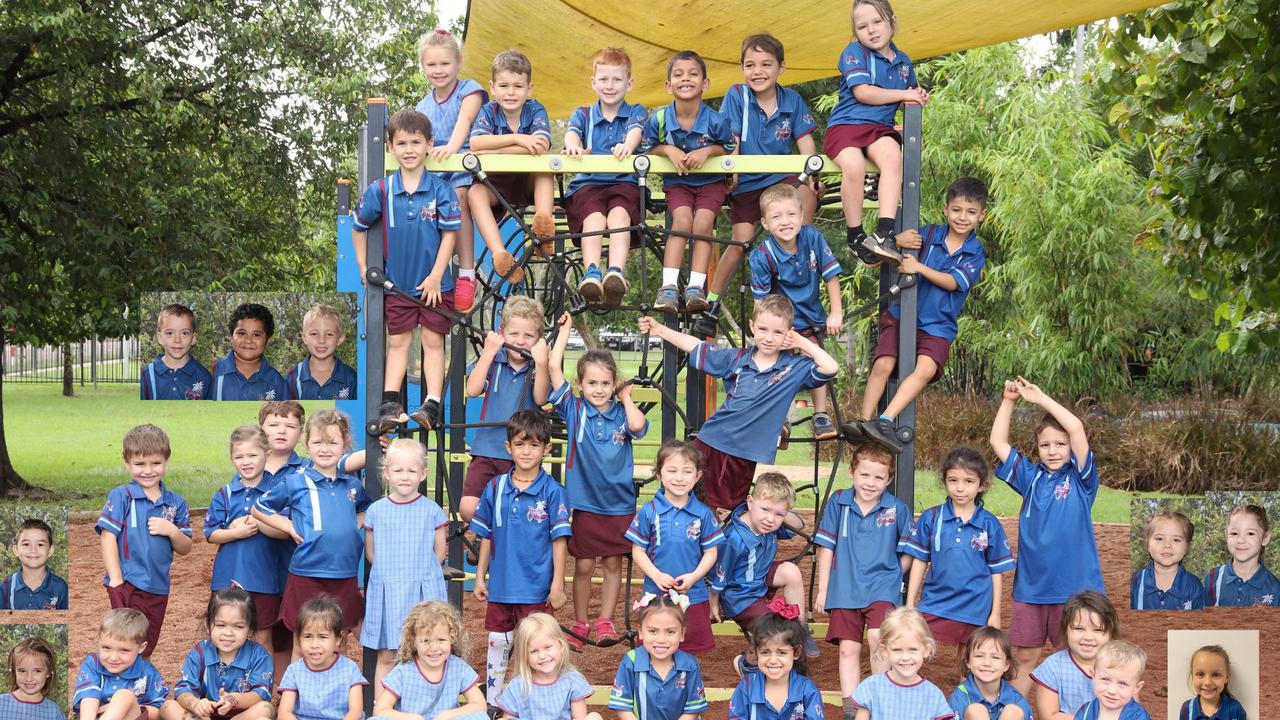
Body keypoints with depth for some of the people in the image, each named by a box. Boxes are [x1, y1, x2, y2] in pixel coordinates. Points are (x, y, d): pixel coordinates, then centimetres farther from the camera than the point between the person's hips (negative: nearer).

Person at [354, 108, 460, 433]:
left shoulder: (441, 190, -10)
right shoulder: (380, 190, -5)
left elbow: (449, 234, -9)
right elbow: (358, 226, 8)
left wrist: (436, 276, -13)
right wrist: (363, 268, 6)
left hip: (434, 283, -2)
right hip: (397, 282, 2)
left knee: (433, 341, 4)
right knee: (398, 341, 9)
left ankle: (432, 405, 4)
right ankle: (389, 405, 8)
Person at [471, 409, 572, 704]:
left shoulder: (552, 491, -9)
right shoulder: (495, 488, 1)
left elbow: (559, 540, -8)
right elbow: (486, 536, 9)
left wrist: (557, 585, -10)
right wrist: (480, 577, 9)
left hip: (536, 589, -4)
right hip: (500, 586, 4)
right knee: (497, 646, 14)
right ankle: (492, 704, 26)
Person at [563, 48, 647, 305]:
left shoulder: (636, 112, 16)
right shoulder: (583, 115, 21)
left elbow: (636, 131, -8)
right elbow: (571, 132, -2)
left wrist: (627, 146, -35)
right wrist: (573, 145, -30)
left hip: (625, 183, -1)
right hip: (587, 184, 1)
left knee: (619, 214, -34)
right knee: (594, 217, -31)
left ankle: (616, 272, -51)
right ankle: (591, 273, -51)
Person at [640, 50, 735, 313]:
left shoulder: (716, 121, -14)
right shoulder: (658, 119, -10)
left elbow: (729, 149, 1)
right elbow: (647, 150, 2)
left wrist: (708, 151, -19)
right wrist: (668, 150, -17)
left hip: (710, 182, 0)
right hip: (677, 182, 0)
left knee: (703, 222, -24)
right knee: (682, 219, -25)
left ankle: (696, 288, -23)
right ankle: (669, 287, -29)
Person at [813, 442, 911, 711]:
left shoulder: (898, 509, -4)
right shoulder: (838, 502, -1)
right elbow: (826, 547, 4)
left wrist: (892, 576, -3)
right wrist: (823, 589, 4)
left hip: (882, 588, -2)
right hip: (845, 590, 2)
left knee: (877, 639, -23)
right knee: (848, 649, 4)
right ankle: (850, 709, 11)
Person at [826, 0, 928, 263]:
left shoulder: (903, 62, 17)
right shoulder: (854, 52, 0)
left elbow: (909, 100, 33)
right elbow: (862, 92, -12)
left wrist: (918, 96, 8)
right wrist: (904, 95, -7)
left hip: (880, 128, 4)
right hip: (845, 124, -4)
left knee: (892, 155, -33)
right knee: (854, 165, -36)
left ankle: (884, 233, -40)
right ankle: (855, 237, -18)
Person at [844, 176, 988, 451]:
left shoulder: (976, 253, 4)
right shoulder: (929, 234, 4)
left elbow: (952, 282, -11)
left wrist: (919, 267, -22)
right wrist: (897, 241, -21)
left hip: (938, 326, -1)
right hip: (901, 315, 1)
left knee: (926, 369, -26)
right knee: (883, 364, -19)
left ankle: (886, 421, -32)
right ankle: (864, 421, -14)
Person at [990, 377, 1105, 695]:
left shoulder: (1080, 478, -2)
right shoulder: (1032, 477, 9)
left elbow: (1076, 428, -16)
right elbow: (998, 442, 6)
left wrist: (1041, 398, -11)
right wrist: (1009, 400, -1)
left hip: (1072, 586, -3)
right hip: (1030, 586, 3)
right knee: (1023, 657, 10)